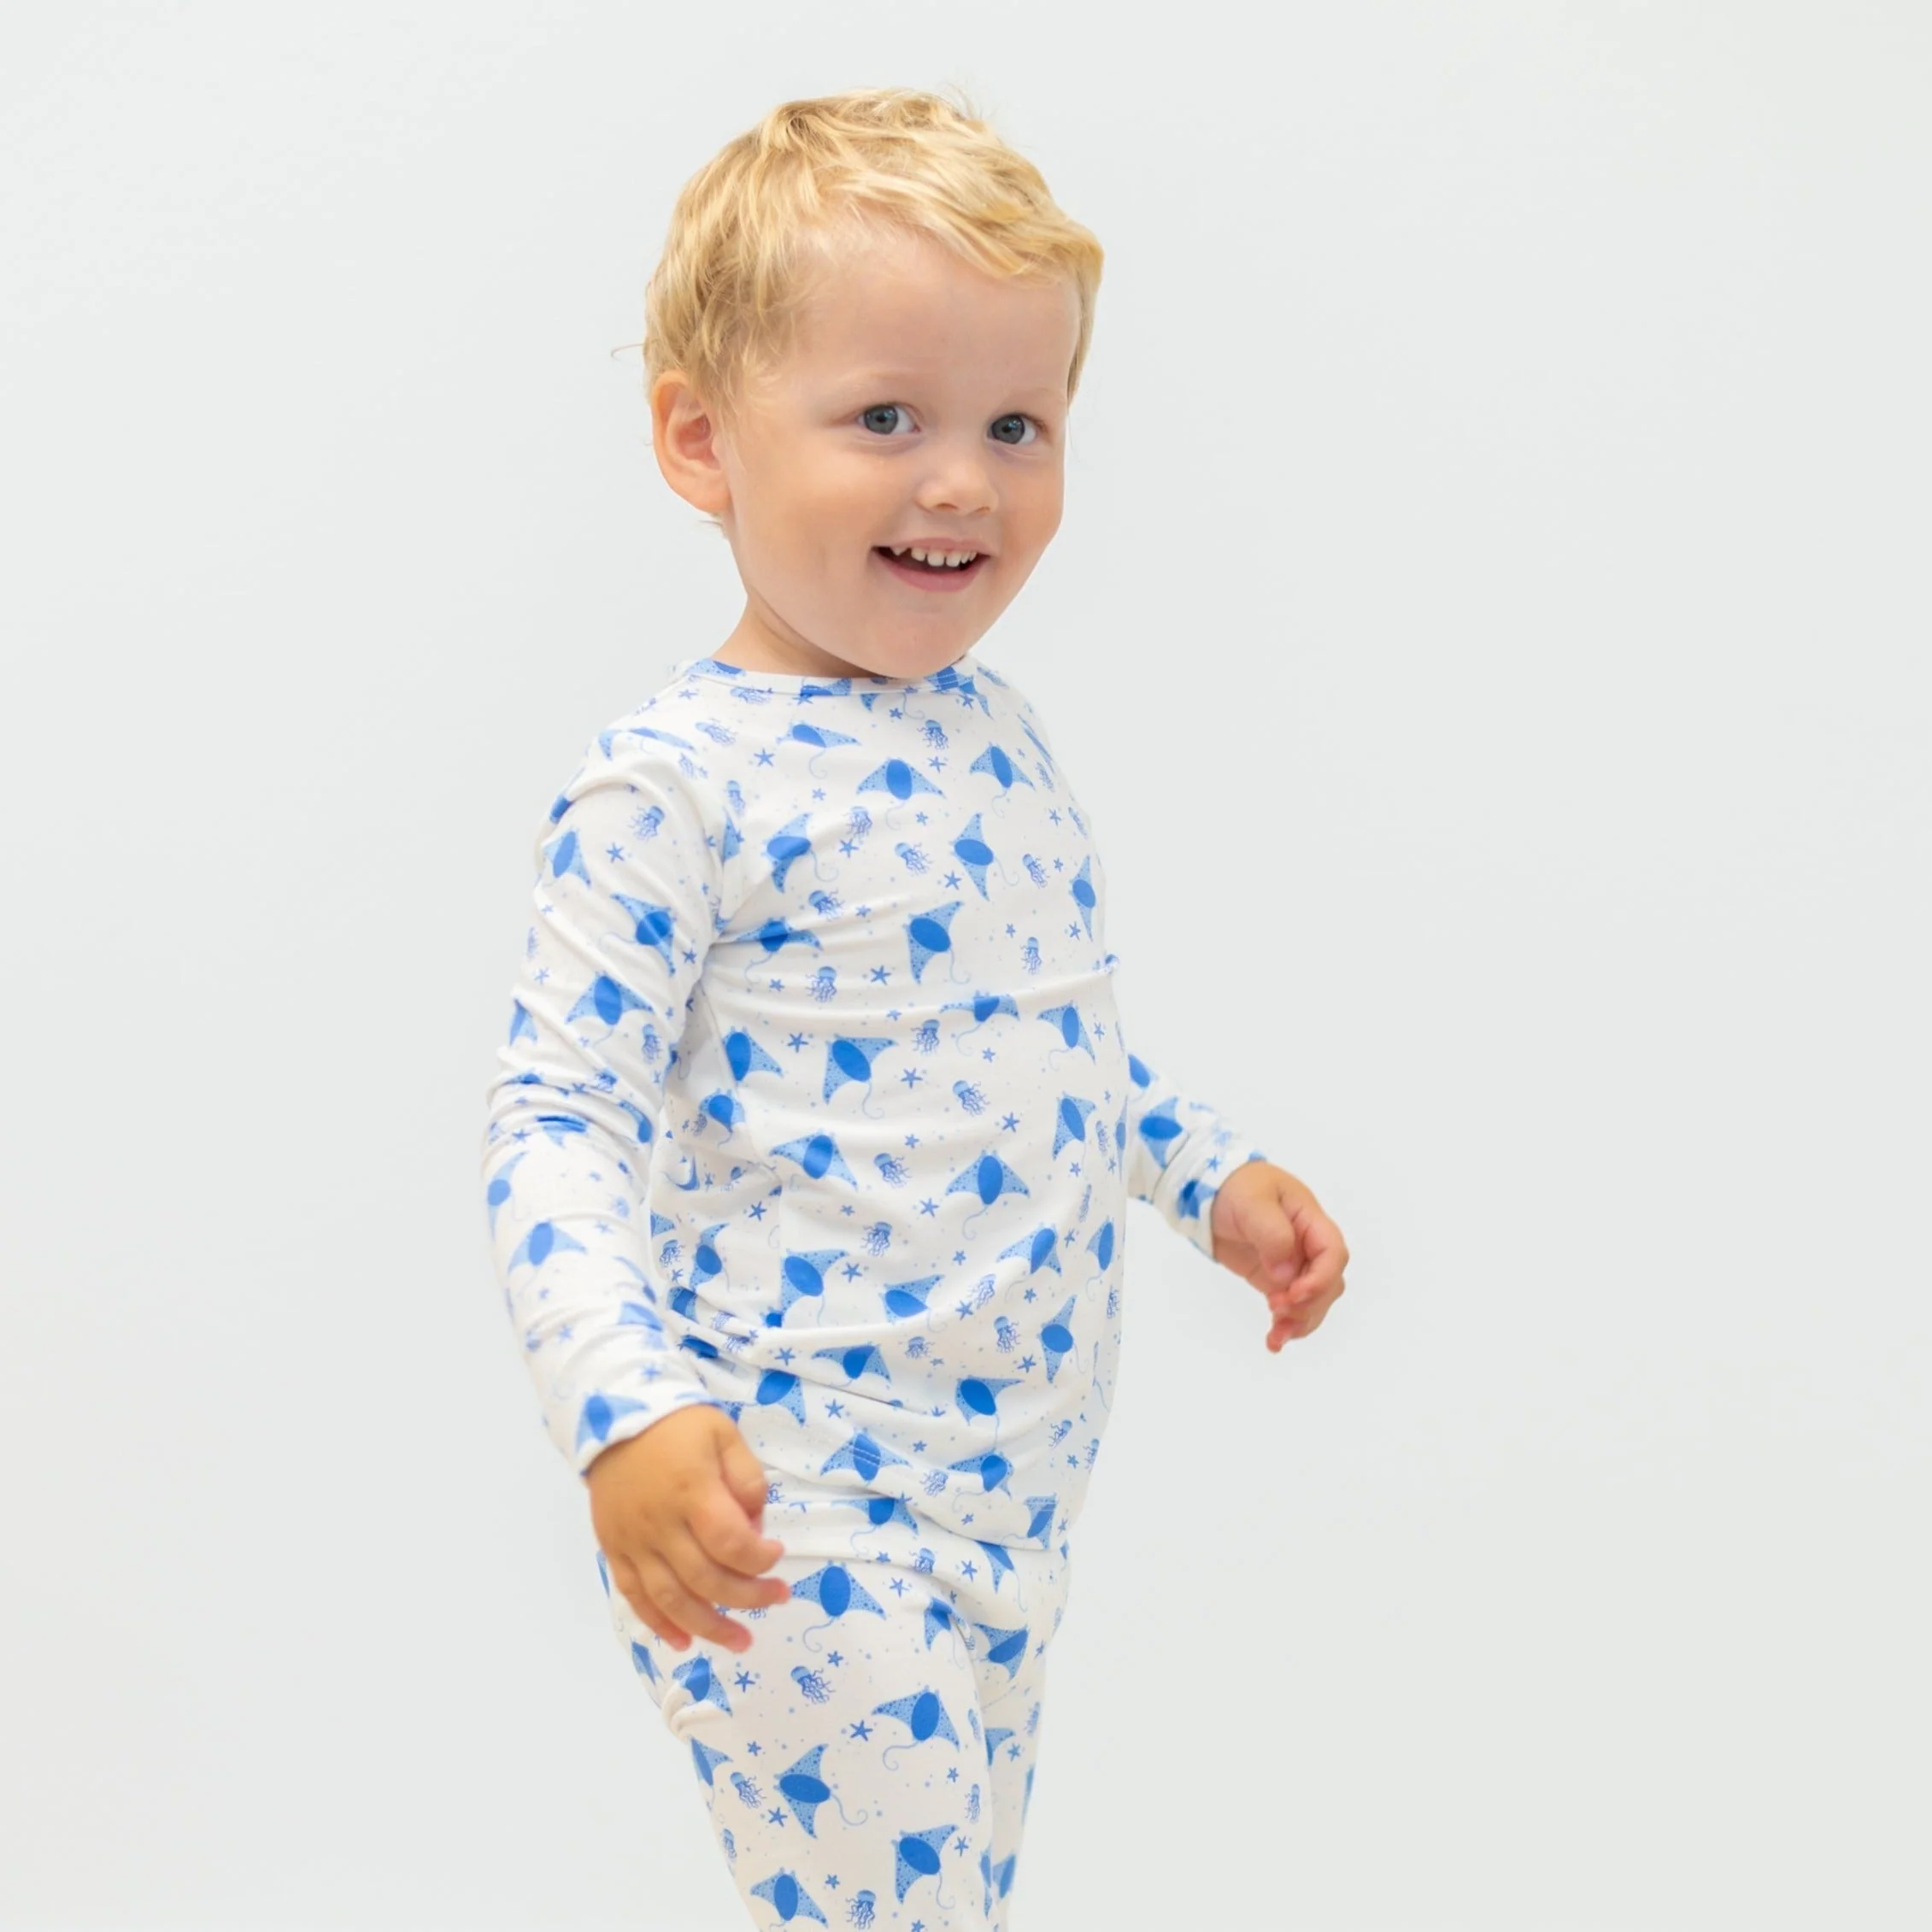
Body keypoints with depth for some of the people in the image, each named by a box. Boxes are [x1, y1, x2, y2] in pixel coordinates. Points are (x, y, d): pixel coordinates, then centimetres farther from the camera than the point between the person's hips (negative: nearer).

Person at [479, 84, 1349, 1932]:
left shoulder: (991, 732, 8)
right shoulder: (677, 788, -18)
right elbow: (556, 1117, -20)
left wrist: (1208, 1174, 22)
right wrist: (627, 1410, -32)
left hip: (1009, 1482, 8)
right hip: (794, 1523, -8)